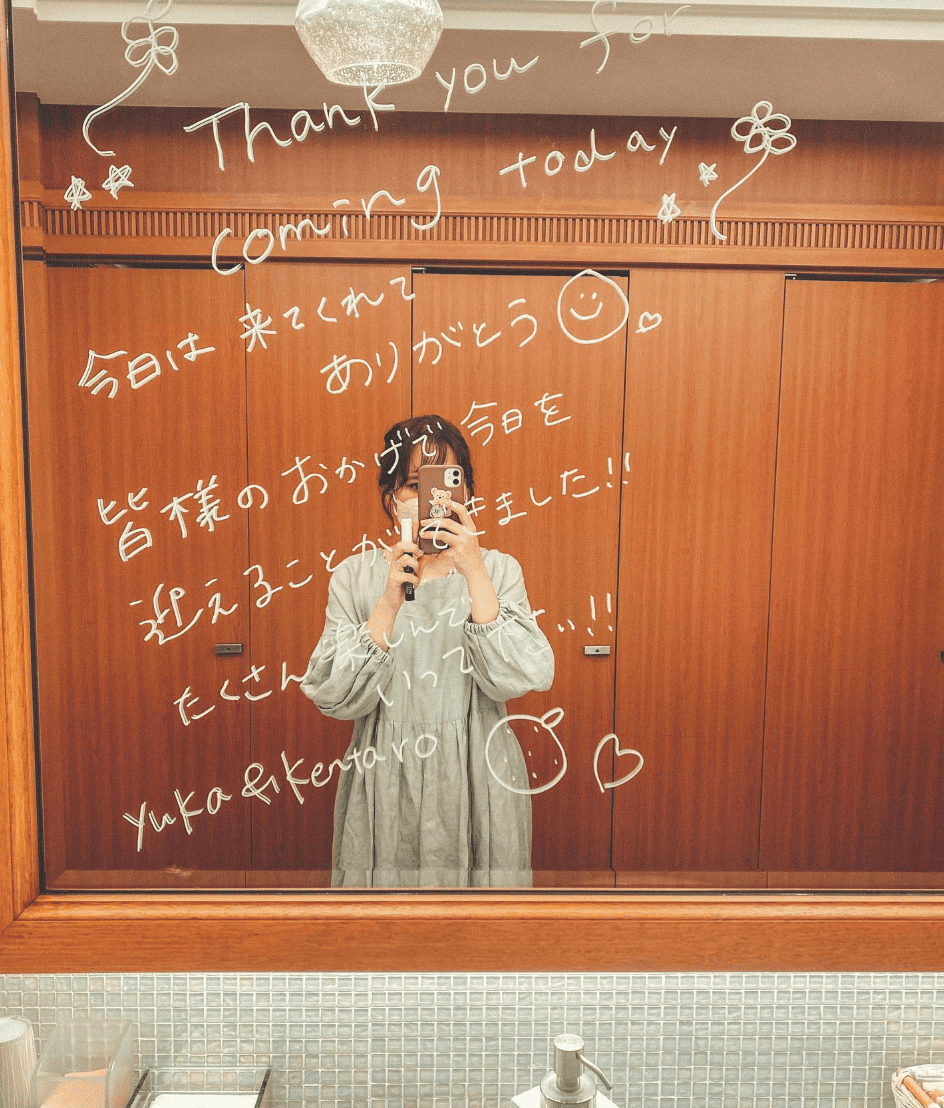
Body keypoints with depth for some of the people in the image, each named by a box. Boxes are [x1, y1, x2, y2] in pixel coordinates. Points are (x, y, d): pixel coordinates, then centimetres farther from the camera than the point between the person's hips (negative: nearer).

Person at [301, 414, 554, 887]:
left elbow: (514, 680, -16)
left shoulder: (498, 571, -2)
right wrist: (390, 603, -22)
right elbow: (335, 697, -11)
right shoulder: (355, 577, -2)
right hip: (385, 785, 0)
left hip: (476, 783, 1)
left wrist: (475, 572, -23)